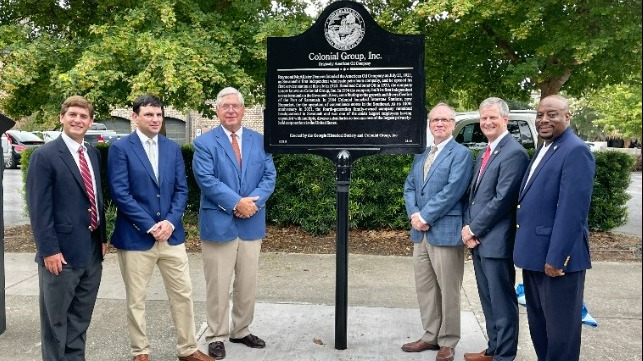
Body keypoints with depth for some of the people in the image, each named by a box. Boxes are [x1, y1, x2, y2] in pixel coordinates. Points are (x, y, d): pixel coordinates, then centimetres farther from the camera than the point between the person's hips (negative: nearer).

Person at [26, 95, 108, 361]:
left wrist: (103, 237, 12)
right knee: (56, 320, 9)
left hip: (92, 250, 6)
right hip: (62, 252, -6)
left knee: (80, 319, 17)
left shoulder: (93, 154, 11)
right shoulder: (44, 155, -9)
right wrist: (49, 250, -17)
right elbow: (38, 209, -13)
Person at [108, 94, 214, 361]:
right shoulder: (120, 148, -5)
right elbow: (120, 194, -12)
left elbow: (181, 189, 6)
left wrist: (170, 222, -9)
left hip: (171, 234, 4)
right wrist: (150, 226, -15)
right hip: (135, 236, -4)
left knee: (183, 294, 9)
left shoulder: (172, 148, 9)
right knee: (136, 300, 10)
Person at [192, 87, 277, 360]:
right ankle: (216, 336, 20)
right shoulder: (204, 142, -2)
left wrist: (254, 201, -14)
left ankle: (241, 330, 31)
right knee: (218, 286, 5)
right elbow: (206, 180, -12)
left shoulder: (260, 140, 9)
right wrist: (236, 203, -19)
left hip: (252, 223, 4)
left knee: (248, 284, 14)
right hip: (218, 223, -3)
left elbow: (269, 176, 3)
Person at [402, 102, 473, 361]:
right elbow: (409, 187, 11)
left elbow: (452, 191, -16)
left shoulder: (461, 154, -5)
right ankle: (430, 336, 28)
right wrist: (414, 214, -7)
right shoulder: (421, 156, 17)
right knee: (424, 288, 14)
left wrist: (425, 216, -16)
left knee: (448, 290, 4)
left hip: (445, 231, -7)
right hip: (420, 232, 7)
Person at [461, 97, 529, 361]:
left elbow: (502, 200, -19)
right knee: (487, 300, 18)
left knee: (502, 302, 4)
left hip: (496, 241, -9)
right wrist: (467, 226, 1)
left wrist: (474, 229, -13)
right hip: (477, 239, 9)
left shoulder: (514, 153, -14)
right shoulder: (484, 153, 16)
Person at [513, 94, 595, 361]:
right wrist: (525, 246, 13)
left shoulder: (575, 151, -15)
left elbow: (572, 210, -21)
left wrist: (556, 257, -22)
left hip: (556, 256, -9)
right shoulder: (543, 149, 15)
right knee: (538, 324, 20)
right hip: (534, 253, 9)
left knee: (560, 328, 5)